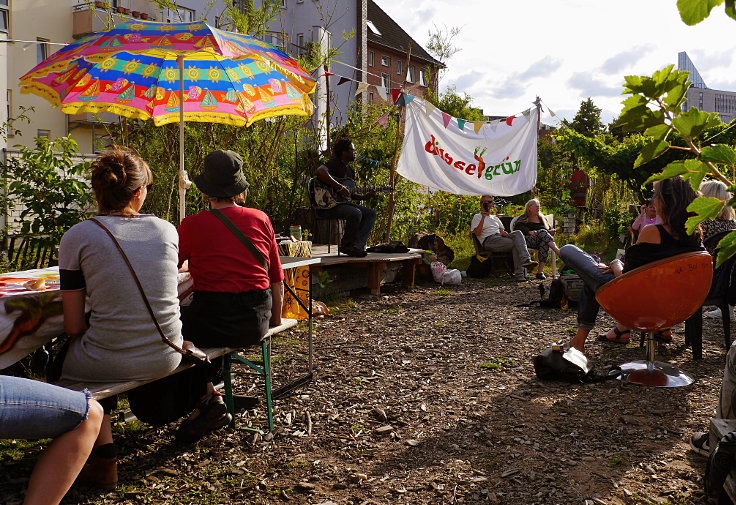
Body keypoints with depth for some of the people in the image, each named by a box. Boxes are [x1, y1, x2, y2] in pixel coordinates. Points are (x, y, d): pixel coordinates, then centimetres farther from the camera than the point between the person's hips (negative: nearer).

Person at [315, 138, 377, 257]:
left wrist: (365, 197, 7)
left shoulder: (349, 170, 20)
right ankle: (346, 245, -12)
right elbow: (320, 172, -32)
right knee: (356, 213, -31)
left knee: (371, 213, -2)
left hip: (343, 203, 10)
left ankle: (357, 245, -16)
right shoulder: (334, 164, -8)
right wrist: (339, 187, -30)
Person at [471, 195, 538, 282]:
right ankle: (519, 272, -38)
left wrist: (503, 233, 0)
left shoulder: (495, 218, 34)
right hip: (489, 240, -5)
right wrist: (483, 217, -8)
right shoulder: (477, 217, 15)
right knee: (516, 244, -28)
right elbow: (477, 233, -2)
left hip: (500, 237, 5)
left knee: (518, 233, -27)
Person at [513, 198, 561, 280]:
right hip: (527, 240, -3)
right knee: (542, 232, -33)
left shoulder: (542, 219, 32)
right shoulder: (523, 218, 18)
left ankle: (540, 271, -45)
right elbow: (518, 228, -1)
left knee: (545, 242, -37)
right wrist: (529, 232, -20)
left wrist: (551, 231, 0)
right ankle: (559, 253, -46)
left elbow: (550, 229, 26)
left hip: (541, 241, 3)